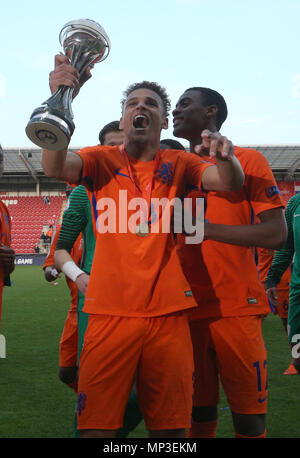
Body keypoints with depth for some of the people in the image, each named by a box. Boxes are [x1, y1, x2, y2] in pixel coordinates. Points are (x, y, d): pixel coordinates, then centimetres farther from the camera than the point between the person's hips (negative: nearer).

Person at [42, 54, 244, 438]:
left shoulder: (179, 165, 10)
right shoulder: (101, 160, 7)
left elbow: (229, 182, -6)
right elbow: (54, 167, -13)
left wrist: (225, 157, -29)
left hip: (168, 313, 1)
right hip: (110, 310, -1)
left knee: (170, 426, 9)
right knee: (97, 424, 1)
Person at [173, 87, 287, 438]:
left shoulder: (246, 161, 0)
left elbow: (276, 234, -10)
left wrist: (208, 228, -17)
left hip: (237, 307, -4)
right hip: (187, 308, 4)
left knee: (249, 419, 2)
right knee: (199, 415, 11)